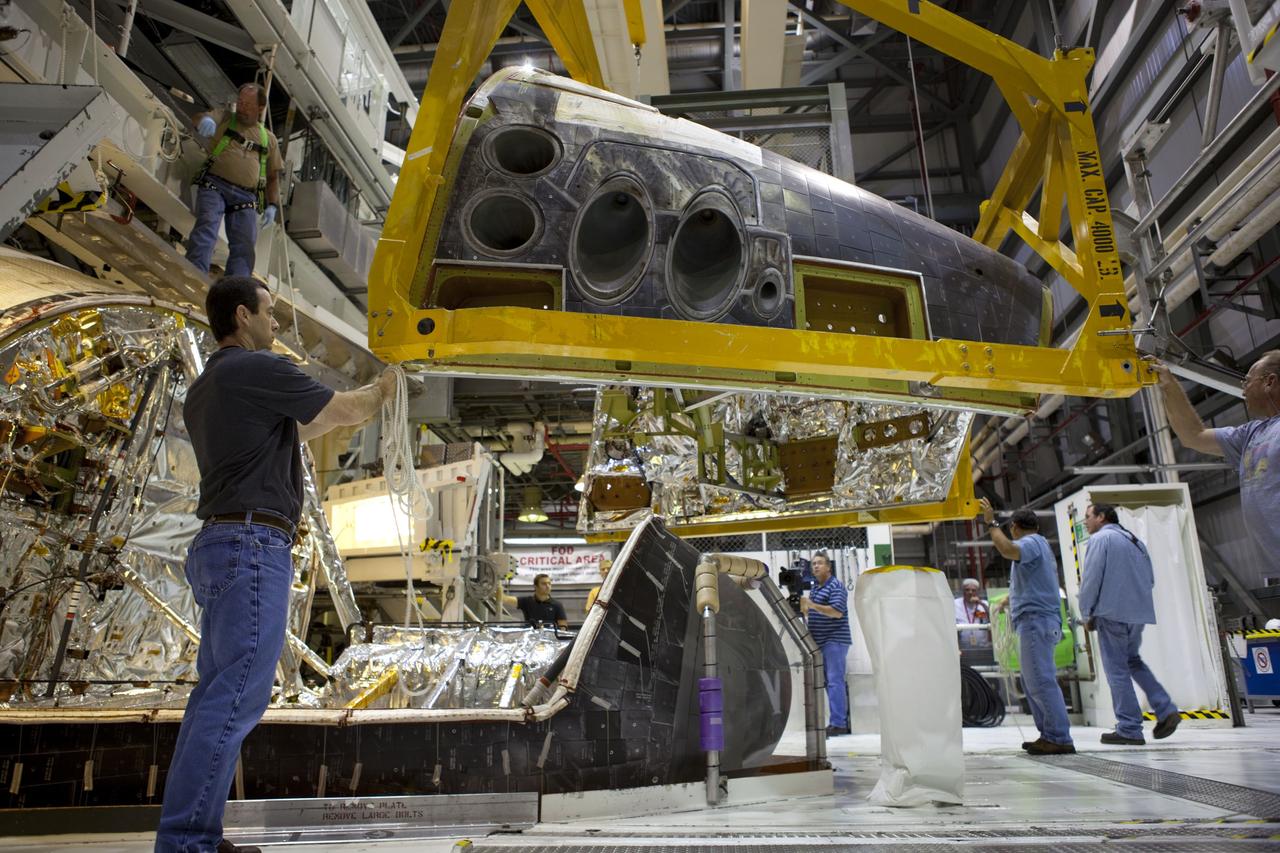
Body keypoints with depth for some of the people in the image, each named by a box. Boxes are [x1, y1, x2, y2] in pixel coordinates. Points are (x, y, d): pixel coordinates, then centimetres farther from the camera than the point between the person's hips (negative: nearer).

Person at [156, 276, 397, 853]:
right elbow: (351, 411, -1)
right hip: (253, 545, -10)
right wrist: (383, 387, 19)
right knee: (236, 697, -10)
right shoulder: (259, 369, -7)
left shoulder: (202, 390, 21)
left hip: (218, 547, 10)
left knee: (217, 694, 11)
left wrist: (340, 413, 37)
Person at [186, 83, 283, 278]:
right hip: (214, 185, -2)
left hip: (245, 196, 2)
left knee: (245, 244, -9)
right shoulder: (224, 118, 17)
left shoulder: (269, 138, 22)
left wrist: (272, 205, 6)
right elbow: (202, 117, -4)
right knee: (207, 225, -22)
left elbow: (273, 177, 20)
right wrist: (205, 120, -30)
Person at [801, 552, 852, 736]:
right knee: (830, 682, 10)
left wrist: (812, 605, -25)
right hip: (821, 643, 9)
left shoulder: (836, 586, -9)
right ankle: (841, 721, 16)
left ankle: (838, 723, -10)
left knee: (835, 681, -10)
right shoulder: (814, 588, 18)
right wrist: (804, 608, 7)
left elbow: (837, 611, -21)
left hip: (835, 641, -9)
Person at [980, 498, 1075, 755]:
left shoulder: (1031, 543, -7)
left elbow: (1008, 550, -32)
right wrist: (1009, 598, 48)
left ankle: (1059, 738, -11)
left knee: (1041, 681, -11)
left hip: (1036, 620, -11)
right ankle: (1049, 735, 13)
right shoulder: (1041, 545, 26)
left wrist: (991, 523, -25)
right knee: (1033, 682, 12)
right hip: (1035, 621, 11)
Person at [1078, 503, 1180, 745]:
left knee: (1117, 669, -2)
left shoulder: (1100, 539, -7)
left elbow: (1091, 579, -12)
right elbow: (1150, 578, 19)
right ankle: (1166, 710, 11)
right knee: (1133, 661, 23)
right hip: (1140, 613, 8)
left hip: (1112, 613, -8)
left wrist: (1086, 614, -4)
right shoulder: (1135, 541, 18)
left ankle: (1129, 730, 0)